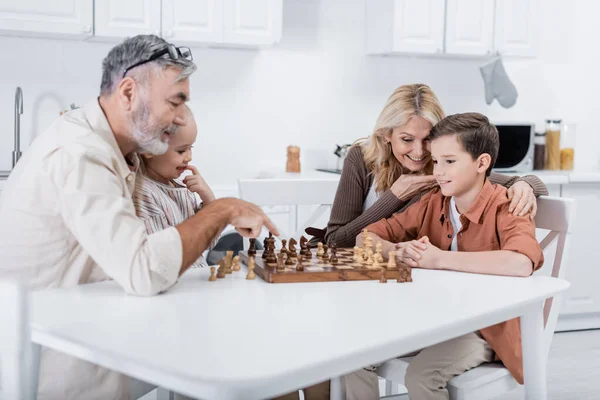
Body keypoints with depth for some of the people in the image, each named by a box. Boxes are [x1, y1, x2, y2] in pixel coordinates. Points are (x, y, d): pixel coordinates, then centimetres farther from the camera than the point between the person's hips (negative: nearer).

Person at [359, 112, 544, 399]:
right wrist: (398, 251, -20)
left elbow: (522, 264, -38)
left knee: (420, 376, -28)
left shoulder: (506, 207, -16)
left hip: (486, 328, -6)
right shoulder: (432, 203, 1)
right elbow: (366, 238, 4)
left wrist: (439, 259, -31)